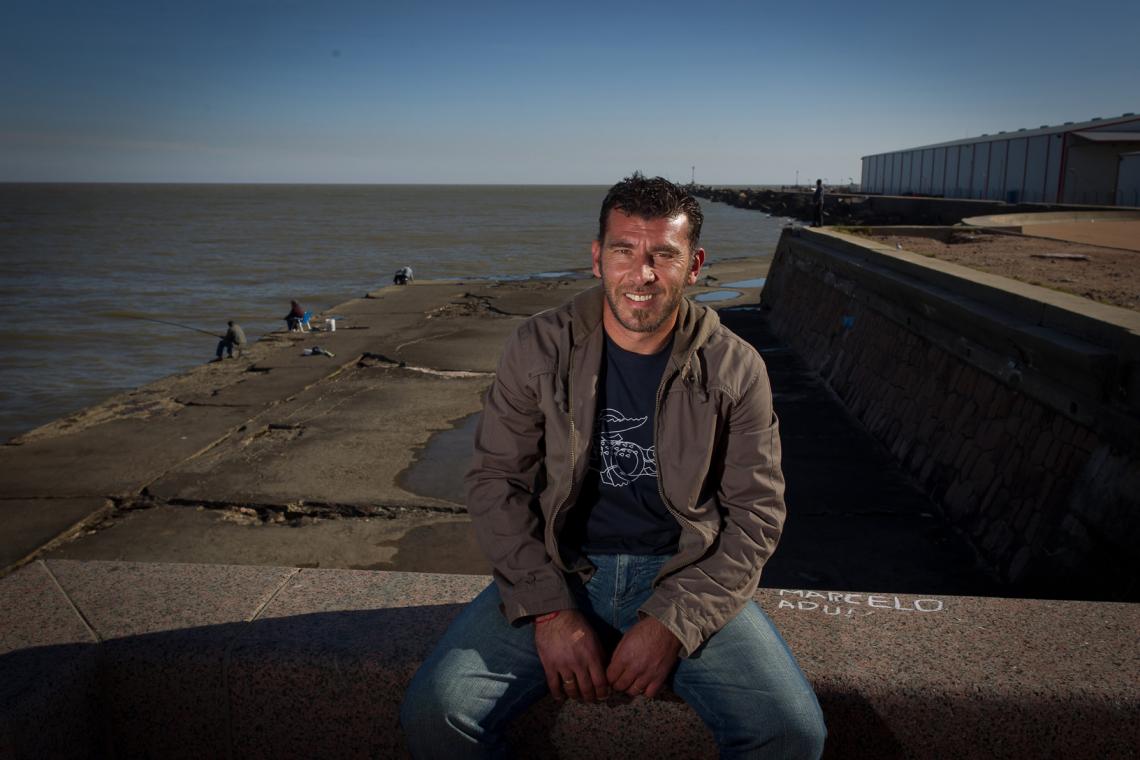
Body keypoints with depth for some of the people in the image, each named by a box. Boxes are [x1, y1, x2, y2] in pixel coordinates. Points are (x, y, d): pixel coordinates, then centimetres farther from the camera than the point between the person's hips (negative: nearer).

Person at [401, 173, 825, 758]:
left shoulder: (735, 370, -3)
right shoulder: (539, 348, -2)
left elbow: (756, 513, -2)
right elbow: (495, 480, -2)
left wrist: (672, 621, -14)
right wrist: (549, 611, -12)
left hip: (684, 577, 0)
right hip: (558, 571, 0)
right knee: (433, 713, -20)